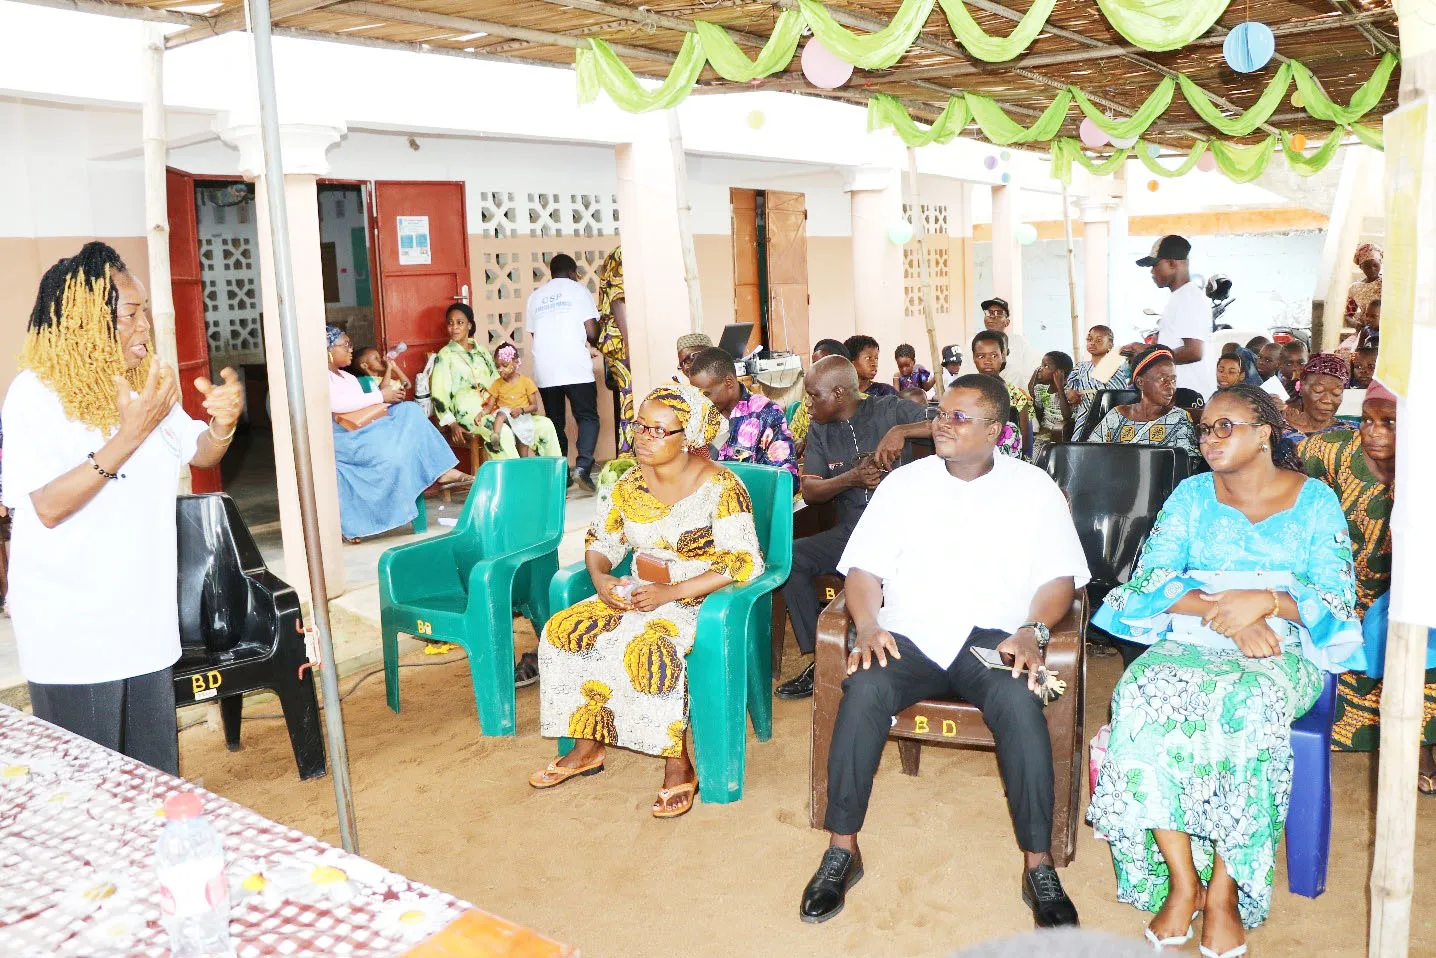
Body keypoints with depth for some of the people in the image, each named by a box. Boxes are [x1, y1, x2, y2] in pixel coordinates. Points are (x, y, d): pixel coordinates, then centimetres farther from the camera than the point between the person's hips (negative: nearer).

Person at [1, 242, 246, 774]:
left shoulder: (145, 384, 7)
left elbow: (198, 455, 12)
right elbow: (47, 507, -20)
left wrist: (223, 424, -10)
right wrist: (129, 435, -27)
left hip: (144, 615, 6)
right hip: (72, 627, -6)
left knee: (157, 775, 12)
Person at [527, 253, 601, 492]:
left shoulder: (535, 296, 17)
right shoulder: (577, 289, 6)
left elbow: (533, 334, 15)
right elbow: (592, 331, -3)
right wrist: (592, 342, 19)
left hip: (544, 371, 4)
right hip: (576, 368, -4)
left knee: (555, 422, 11)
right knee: (588, 417, 1)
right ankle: (583, 465, -18)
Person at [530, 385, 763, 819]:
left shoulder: (720, 486, -15)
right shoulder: (631, 483, 3)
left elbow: (743, 563, -19)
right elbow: (600, 539, 13)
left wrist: (671, 593, -25)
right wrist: (600, 578, -10)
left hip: (701, 599, -6)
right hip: (638, 591, 7)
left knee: (648, 649, -34)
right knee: (564, 631, -12)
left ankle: (679, 766, -17)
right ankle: (587, 748, 2)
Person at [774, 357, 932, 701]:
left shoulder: (890, 410, -1)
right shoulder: (820, 431, 12)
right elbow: (809, 491, 4)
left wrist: (902, 430, -24)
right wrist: (851, 478, -13)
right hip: (851, 531, 5)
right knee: (790, 557, -18)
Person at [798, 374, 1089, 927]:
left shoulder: (1033, 487, 9)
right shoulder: (904, 482, 12)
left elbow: (1060, 577, 5)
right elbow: (863, 567, 8)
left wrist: (1033, 632, -14)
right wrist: (868, 625, -11)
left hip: (992, 637, -1)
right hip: (909, 633, 1)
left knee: (1019, 702, -34)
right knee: (864, 688, -30)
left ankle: (1038, 866, -19)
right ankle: (842, 850, -18)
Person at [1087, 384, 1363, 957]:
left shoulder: (1315, 501, 8)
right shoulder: (1192, 496, 13)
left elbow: (1339, 600, 0)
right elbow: (1150, 580, 2)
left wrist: (1265, 601, -18)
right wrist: (1221, 610, -15)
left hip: (1286, 649, -2)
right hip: (1192, 638, 2)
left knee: (1246, 703, -37)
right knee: (1143, 695, -31)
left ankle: (1223, 892, -24)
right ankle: (1182, 882, -23)